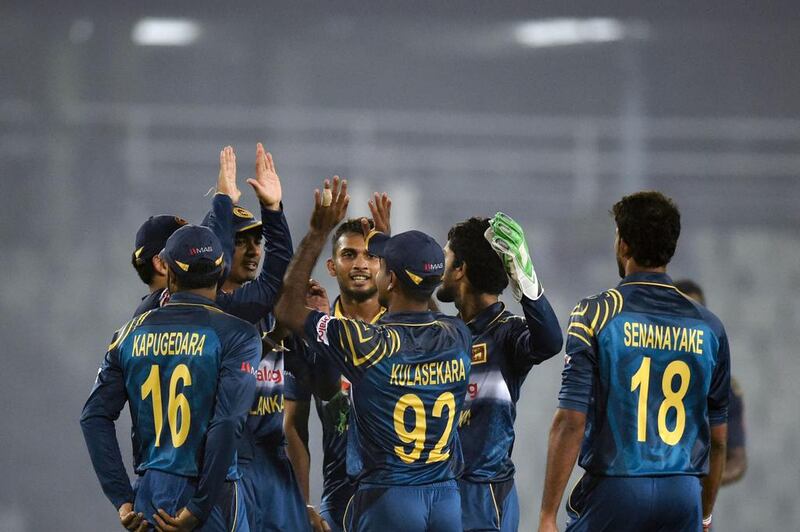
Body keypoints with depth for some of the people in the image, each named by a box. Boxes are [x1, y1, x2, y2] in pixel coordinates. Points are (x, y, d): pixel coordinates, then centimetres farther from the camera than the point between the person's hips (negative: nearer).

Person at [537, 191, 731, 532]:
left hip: (613, 490, -3)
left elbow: (571, 422, -9)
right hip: (683, 497, 4)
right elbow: (717, 438, 13)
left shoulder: (595, 315, -4)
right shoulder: (708, 326, 8)